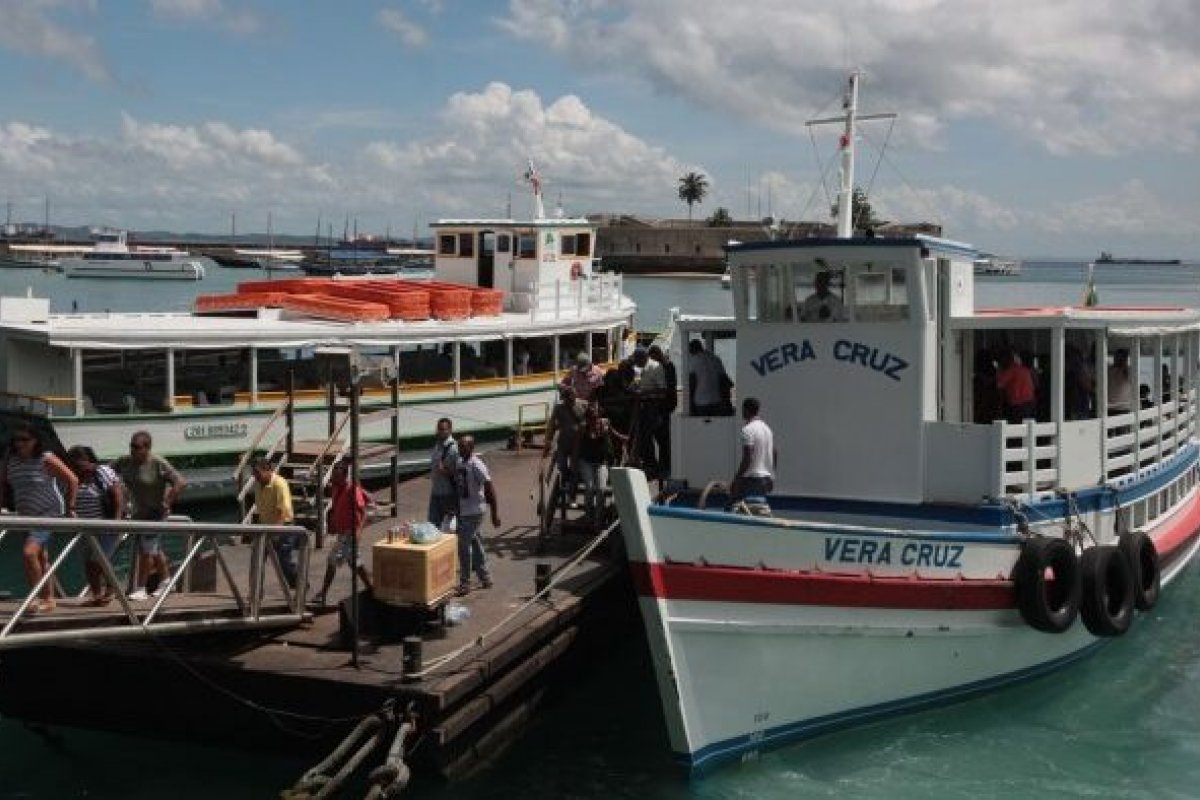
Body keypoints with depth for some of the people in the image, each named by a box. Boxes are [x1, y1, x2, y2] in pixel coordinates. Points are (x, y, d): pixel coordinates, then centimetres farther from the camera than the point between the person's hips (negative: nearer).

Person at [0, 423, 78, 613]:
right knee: (40, 558, 15)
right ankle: (49, 599, 26)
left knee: (29, 552, -22)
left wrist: (70, 508, -8)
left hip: (49, 513, -7)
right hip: (26, 516, 7)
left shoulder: (46, 459, -14)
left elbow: (73, 480, -11)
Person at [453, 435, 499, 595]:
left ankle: (465, 583, -2)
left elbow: (490, 489, -17)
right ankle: (485, 578, 27)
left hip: (474, 512, -8)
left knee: (464, 546, -9)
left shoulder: (477, 465, -17)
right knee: (475, 544, 16)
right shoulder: (460, 463, 8)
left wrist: (495, 513, -18)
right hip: (463, 511, 8)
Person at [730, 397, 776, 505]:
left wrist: (736, 480, -15)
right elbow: (775, 454, 18)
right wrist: (771, 475, 25)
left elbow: (747, 458, -19)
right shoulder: (767, 428, 14)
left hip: (751, 479, -9)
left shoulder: (748, 429, -13)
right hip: (766, 478, 9)